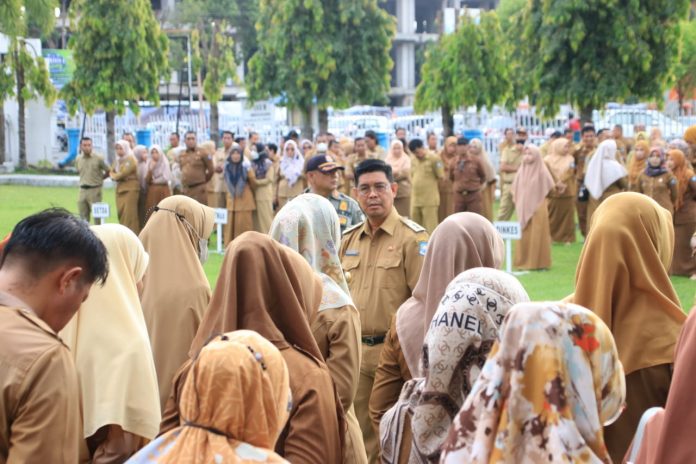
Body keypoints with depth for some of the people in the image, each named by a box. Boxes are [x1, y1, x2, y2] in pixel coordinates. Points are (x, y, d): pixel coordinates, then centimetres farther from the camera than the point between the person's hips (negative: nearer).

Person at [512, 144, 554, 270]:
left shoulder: (541, 171, -6)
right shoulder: (522, 171, 8)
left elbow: (549, 187, -7)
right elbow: (515, 189, 15)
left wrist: (539, 199, -5)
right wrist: (518, 202, 7)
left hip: (538, 208, -5)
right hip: (523, 209, 5)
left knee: (536, 235, -4)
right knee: (524, 235, 6)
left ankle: (537, 262, 0)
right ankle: (523, 261, 11)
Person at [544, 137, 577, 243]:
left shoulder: (570, 159, 7)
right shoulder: (548, 159, 2)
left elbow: (569, 172, -5)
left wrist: (561, 182, -17)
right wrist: (555, 184, -15)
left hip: (567, 191, 1)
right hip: (552, 192, -1)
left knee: (567, 215, 1)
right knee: (552, 215, 1)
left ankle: (567, 238, 5)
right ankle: (549, 237, 7)